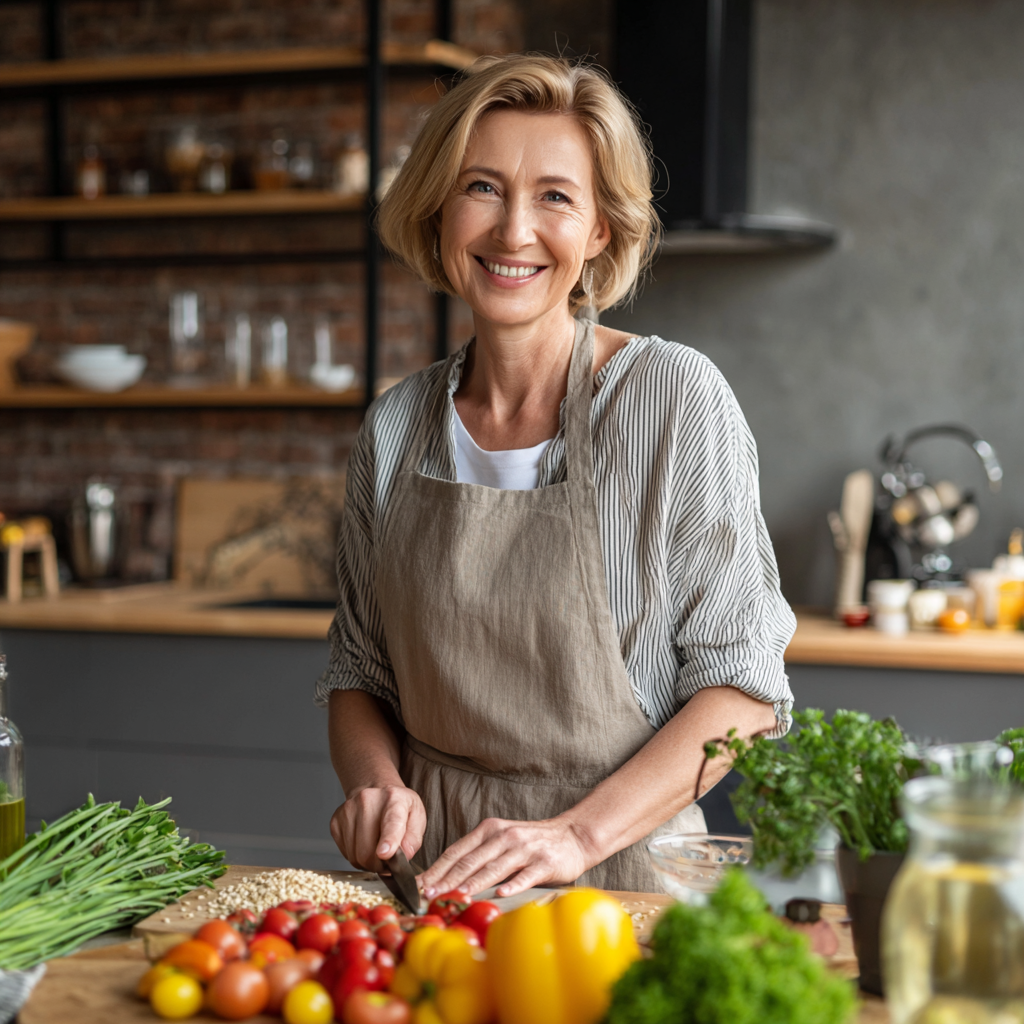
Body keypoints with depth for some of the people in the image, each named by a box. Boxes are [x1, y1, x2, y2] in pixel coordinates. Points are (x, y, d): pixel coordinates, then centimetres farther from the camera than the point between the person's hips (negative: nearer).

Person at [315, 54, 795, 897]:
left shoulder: (676, 397, -6)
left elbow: (742, 685, -6)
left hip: (619, 880, -3)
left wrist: (577, 834, -16)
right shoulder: (397, 427, 6)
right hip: (430, 878, 3)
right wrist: (379, 784, -4)